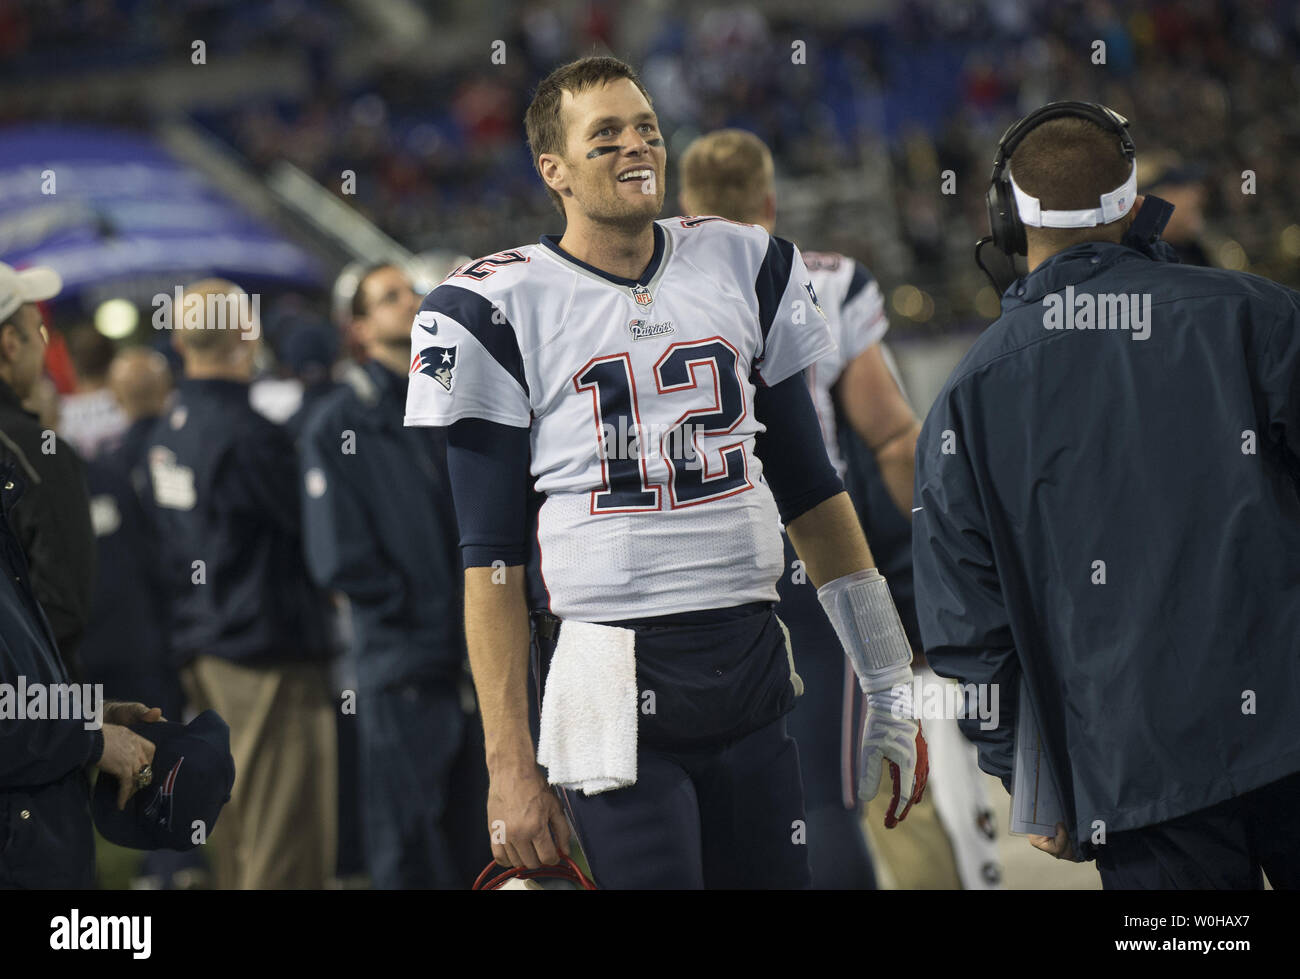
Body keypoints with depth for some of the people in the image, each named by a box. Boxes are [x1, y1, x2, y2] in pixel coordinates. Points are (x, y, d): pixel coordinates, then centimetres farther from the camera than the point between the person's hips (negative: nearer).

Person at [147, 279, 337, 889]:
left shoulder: (167, 433, 9)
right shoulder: (245, 432, -18)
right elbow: (311, 524, -13)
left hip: (200, 649, 9)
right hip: (269, 651, -9)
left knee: (233, 840, 14)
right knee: (287, 844, -6)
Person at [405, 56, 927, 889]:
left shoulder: (745, 268, 12)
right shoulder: (499, 312, -1)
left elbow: (810, 488, 18)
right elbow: (488, 555, -3)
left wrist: (890, 689, 14)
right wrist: (511, 768, -8)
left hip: (753, 668, 4)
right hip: (612, 693, -4)